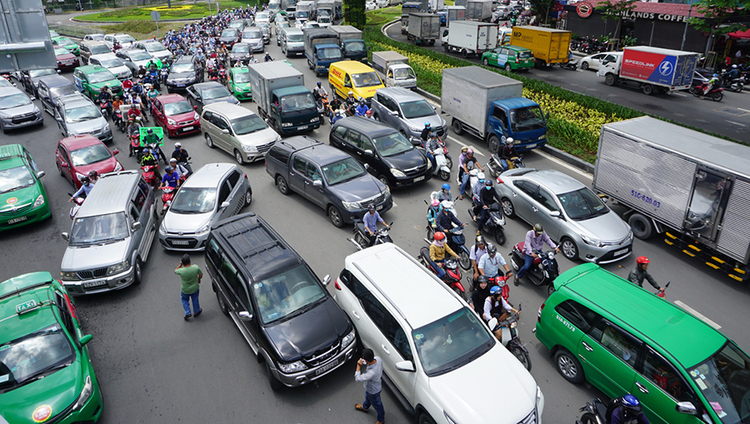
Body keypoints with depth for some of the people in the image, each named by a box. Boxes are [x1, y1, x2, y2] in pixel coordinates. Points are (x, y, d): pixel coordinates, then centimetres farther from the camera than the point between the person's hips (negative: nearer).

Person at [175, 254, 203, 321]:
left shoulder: (181, 271, -32)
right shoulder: (196, 267, -27)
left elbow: (175, 271, -7)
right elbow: (201, 274, -7)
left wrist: (180, 264, -3)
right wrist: (199, 279, 13)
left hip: (185, 290, -2)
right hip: (195, 289, 2)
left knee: (185, 300, 29)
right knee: (195, 300, 28)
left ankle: (187, 313, 30)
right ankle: (196, 312, 47)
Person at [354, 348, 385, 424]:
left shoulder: (371, 373, -50)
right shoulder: (378, 359, -28)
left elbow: (358, 378, -35)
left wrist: (358, 366, -28)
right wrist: (363, 363, -15)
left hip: (373, 391, -7)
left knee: (377, 405, 24)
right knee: (367, 397, 37)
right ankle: (365, 407, 68)